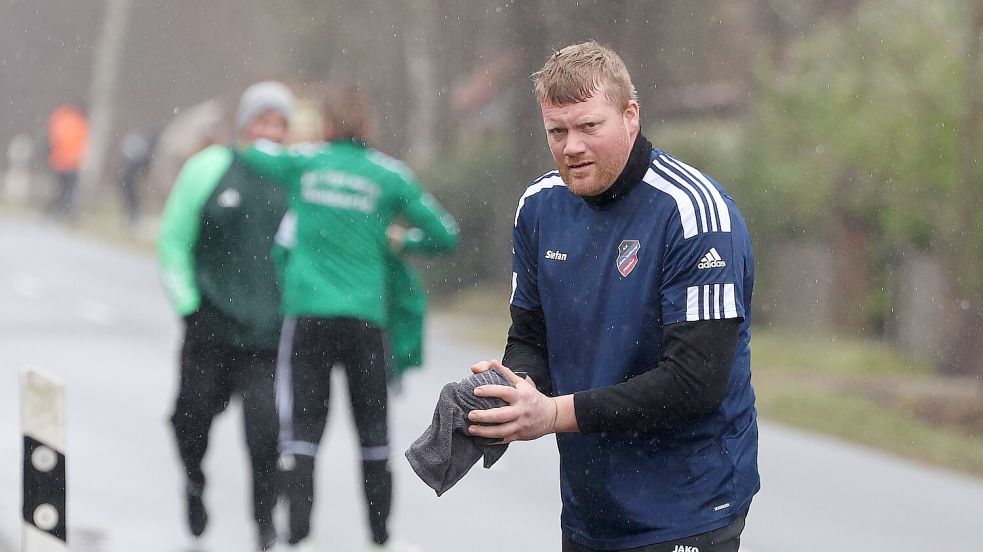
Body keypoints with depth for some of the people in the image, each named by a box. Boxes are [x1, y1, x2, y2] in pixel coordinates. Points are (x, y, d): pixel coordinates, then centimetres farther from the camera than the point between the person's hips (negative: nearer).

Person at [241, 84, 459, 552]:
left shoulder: (303, 162, 4)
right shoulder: (390, 175, 3)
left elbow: (251, 154, 21)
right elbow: (445, 236, 6)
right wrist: (400, 241, 24)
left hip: (306, 315, 0)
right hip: (364, 318, 0)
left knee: (302, 428, 1)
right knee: (373, 429, 12)